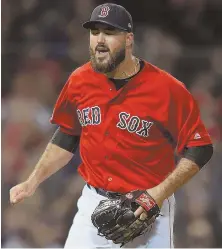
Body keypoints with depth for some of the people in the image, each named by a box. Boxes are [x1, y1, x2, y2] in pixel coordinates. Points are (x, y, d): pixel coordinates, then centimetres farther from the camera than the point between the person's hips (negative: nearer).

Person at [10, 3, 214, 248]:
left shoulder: (167, 89, -15)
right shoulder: (79, 81, 0)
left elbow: (200, 149, -11)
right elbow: (67, 137, 16)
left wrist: (161, 192, -20)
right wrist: (33, 182, 9)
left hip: (147, 208, -4)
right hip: (93, 203, 4)